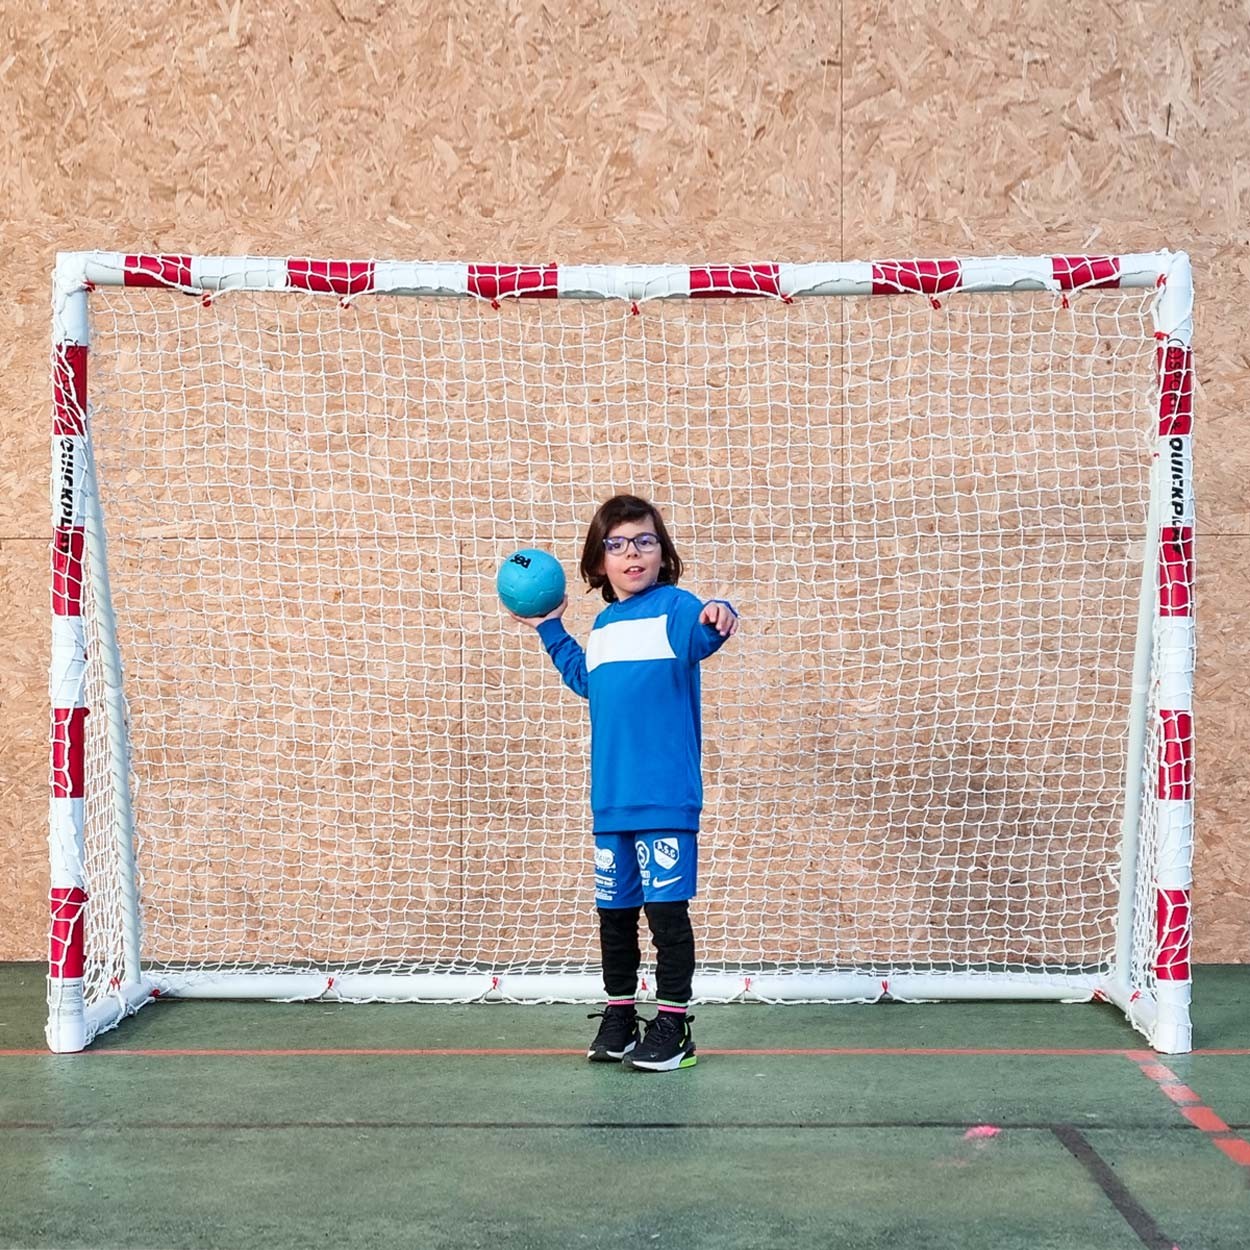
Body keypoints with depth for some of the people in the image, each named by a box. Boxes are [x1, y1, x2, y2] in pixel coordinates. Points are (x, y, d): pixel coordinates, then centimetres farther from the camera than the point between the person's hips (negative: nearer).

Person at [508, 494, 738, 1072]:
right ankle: (618, 1015, 27)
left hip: (666, 797, -7)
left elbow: (701, 636, -31)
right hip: (611, 799, 7)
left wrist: (716, 618, -54)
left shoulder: (674, 608, -7)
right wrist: (551, 630, 31)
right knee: (614, 911, 13)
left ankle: (672, 1023, 11)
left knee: (667, 910, -1)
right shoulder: (603, 625, 14)